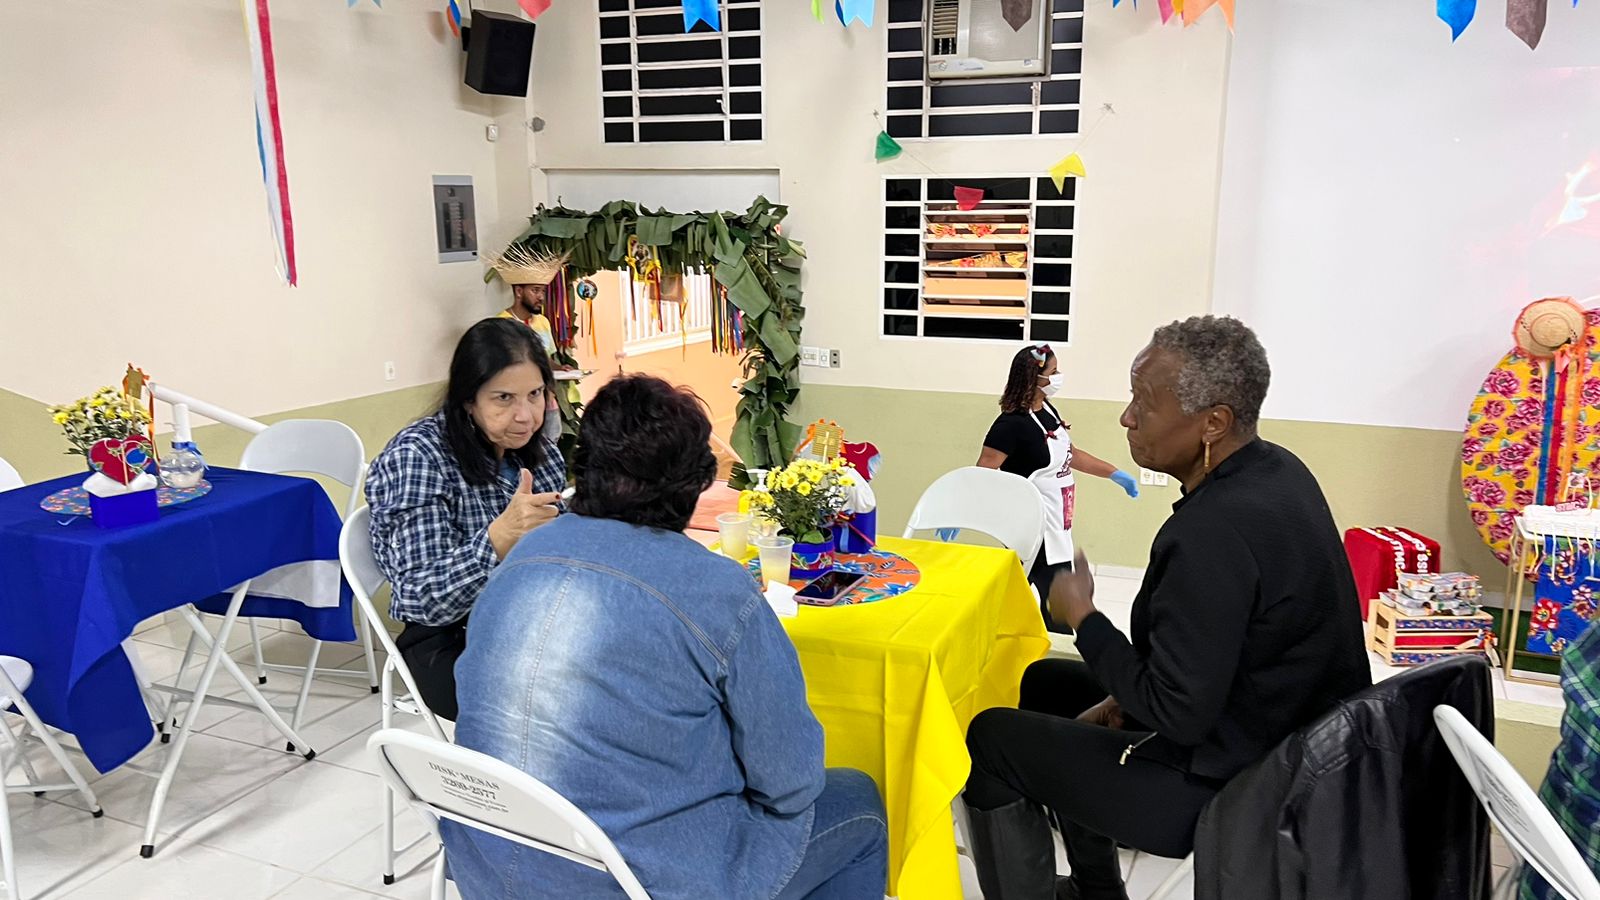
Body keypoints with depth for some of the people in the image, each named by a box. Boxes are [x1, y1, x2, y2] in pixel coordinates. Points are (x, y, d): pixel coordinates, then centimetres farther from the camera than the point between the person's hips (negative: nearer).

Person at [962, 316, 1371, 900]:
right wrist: (1130, 696, 8)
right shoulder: (1277, 471, 0)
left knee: (991, 740, 1)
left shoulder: (1212, 533, -31)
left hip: (1235, 789, -10)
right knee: (1045, 682, 22)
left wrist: (1082, 617, -14)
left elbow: (1179, 715, -26)